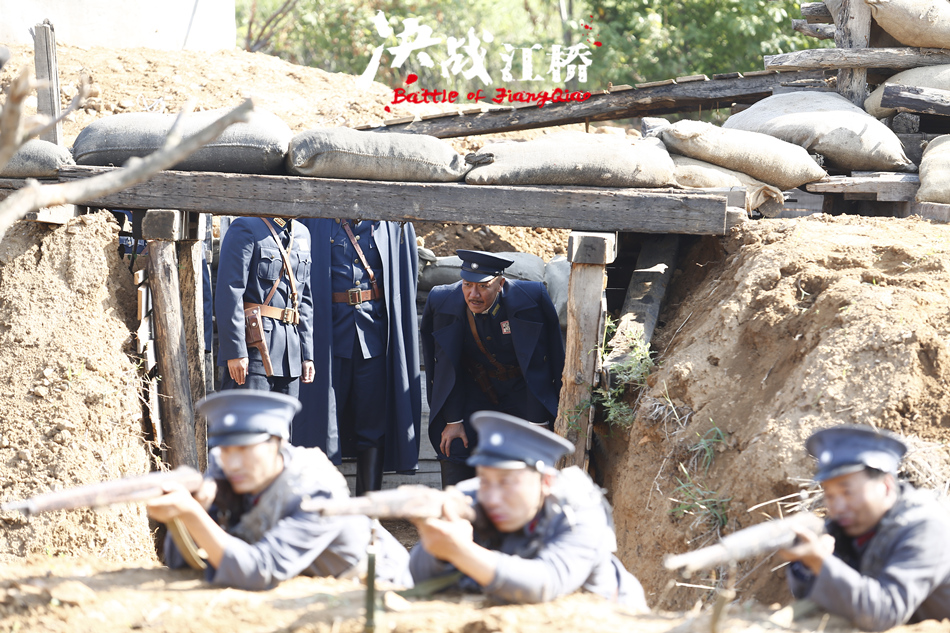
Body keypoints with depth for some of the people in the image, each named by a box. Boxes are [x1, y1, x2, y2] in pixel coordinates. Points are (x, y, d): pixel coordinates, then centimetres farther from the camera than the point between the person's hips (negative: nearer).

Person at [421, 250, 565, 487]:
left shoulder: (529, 300, -24)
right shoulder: (444, 303, -18)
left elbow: (538, 366, -17)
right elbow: (447, 367, -8)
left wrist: (538, 422, -16)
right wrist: (452, 421, -10)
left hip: (522, 393, -2)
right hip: (472, 393, 2)